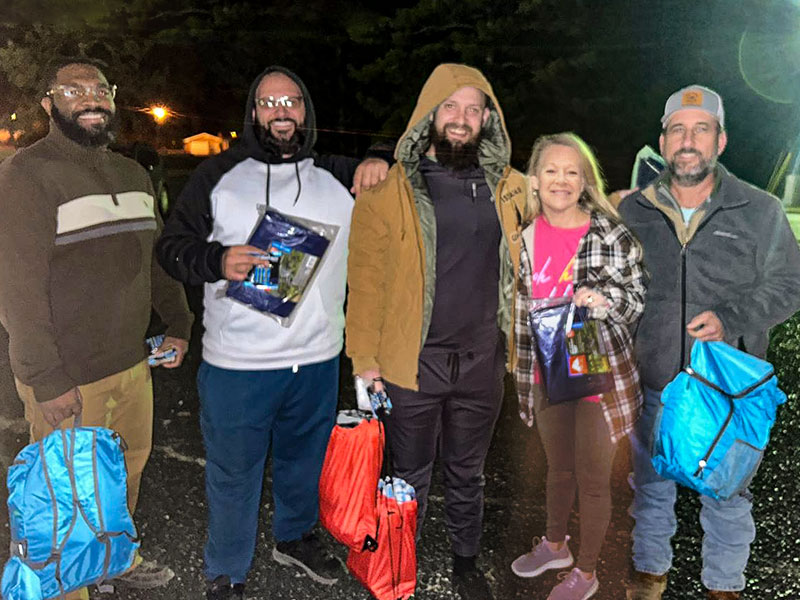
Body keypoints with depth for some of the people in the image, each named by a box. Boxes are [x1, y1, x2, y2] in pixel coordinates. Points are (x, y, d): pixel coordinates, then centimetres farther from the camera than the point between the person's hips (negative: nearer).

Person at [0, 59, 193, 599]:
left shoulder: (134, 175, 11)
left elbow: (158, 256, 19)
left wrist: (178, 323, 12)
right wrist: (47, 380, -19)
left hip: (133, 362, 7)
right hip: (66, 380, -7)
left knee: (130, 464, 22)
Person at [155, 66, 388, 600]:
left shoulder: (337, 176, 8)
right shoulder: (219, 174, 0)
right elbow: (173, 245, -1)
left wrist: (379, 163, -1)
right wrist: (218, 261, -22)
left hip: (318, 359, 3)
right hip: (237, 363, -3)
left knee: (305, 460, 22)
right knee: (233, 474, 10)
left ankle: (295, 536, 49)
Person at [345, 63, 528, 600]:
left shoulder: (508, 188, 4)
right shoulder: (390, 189, -5)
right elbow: (366, 279, -5)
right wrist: (364, 358, -8)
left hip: (482, 361, 3)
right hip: (413, 362, -2)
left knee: (468, 474, 20)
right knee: (411, 476, 14)